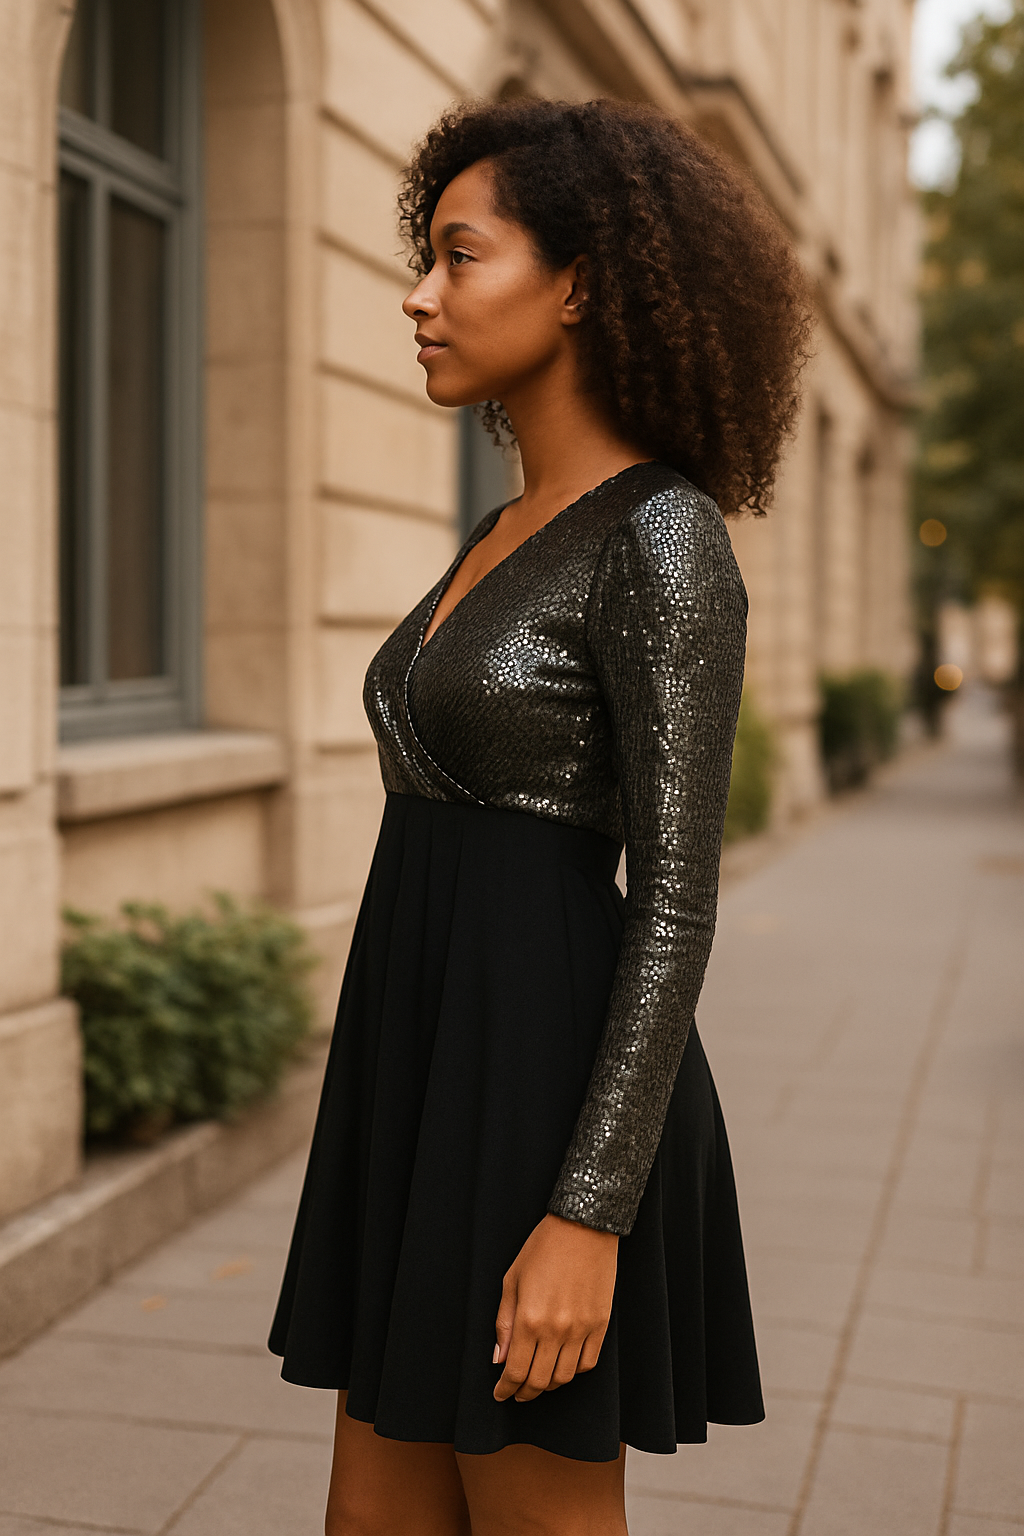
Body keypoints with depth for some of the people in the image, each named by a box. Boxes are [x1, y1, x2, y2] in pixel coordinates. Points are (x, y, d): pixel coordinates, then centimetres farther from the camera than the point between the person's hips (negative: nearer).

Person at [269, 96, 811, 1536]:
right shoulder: (514, 537, 15)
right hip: (439, 1071, 9)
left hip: (546, 1090, -9)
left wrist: (589, 1215, -20)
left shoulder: (667, 539, -13)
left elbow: (678, 896, -17)